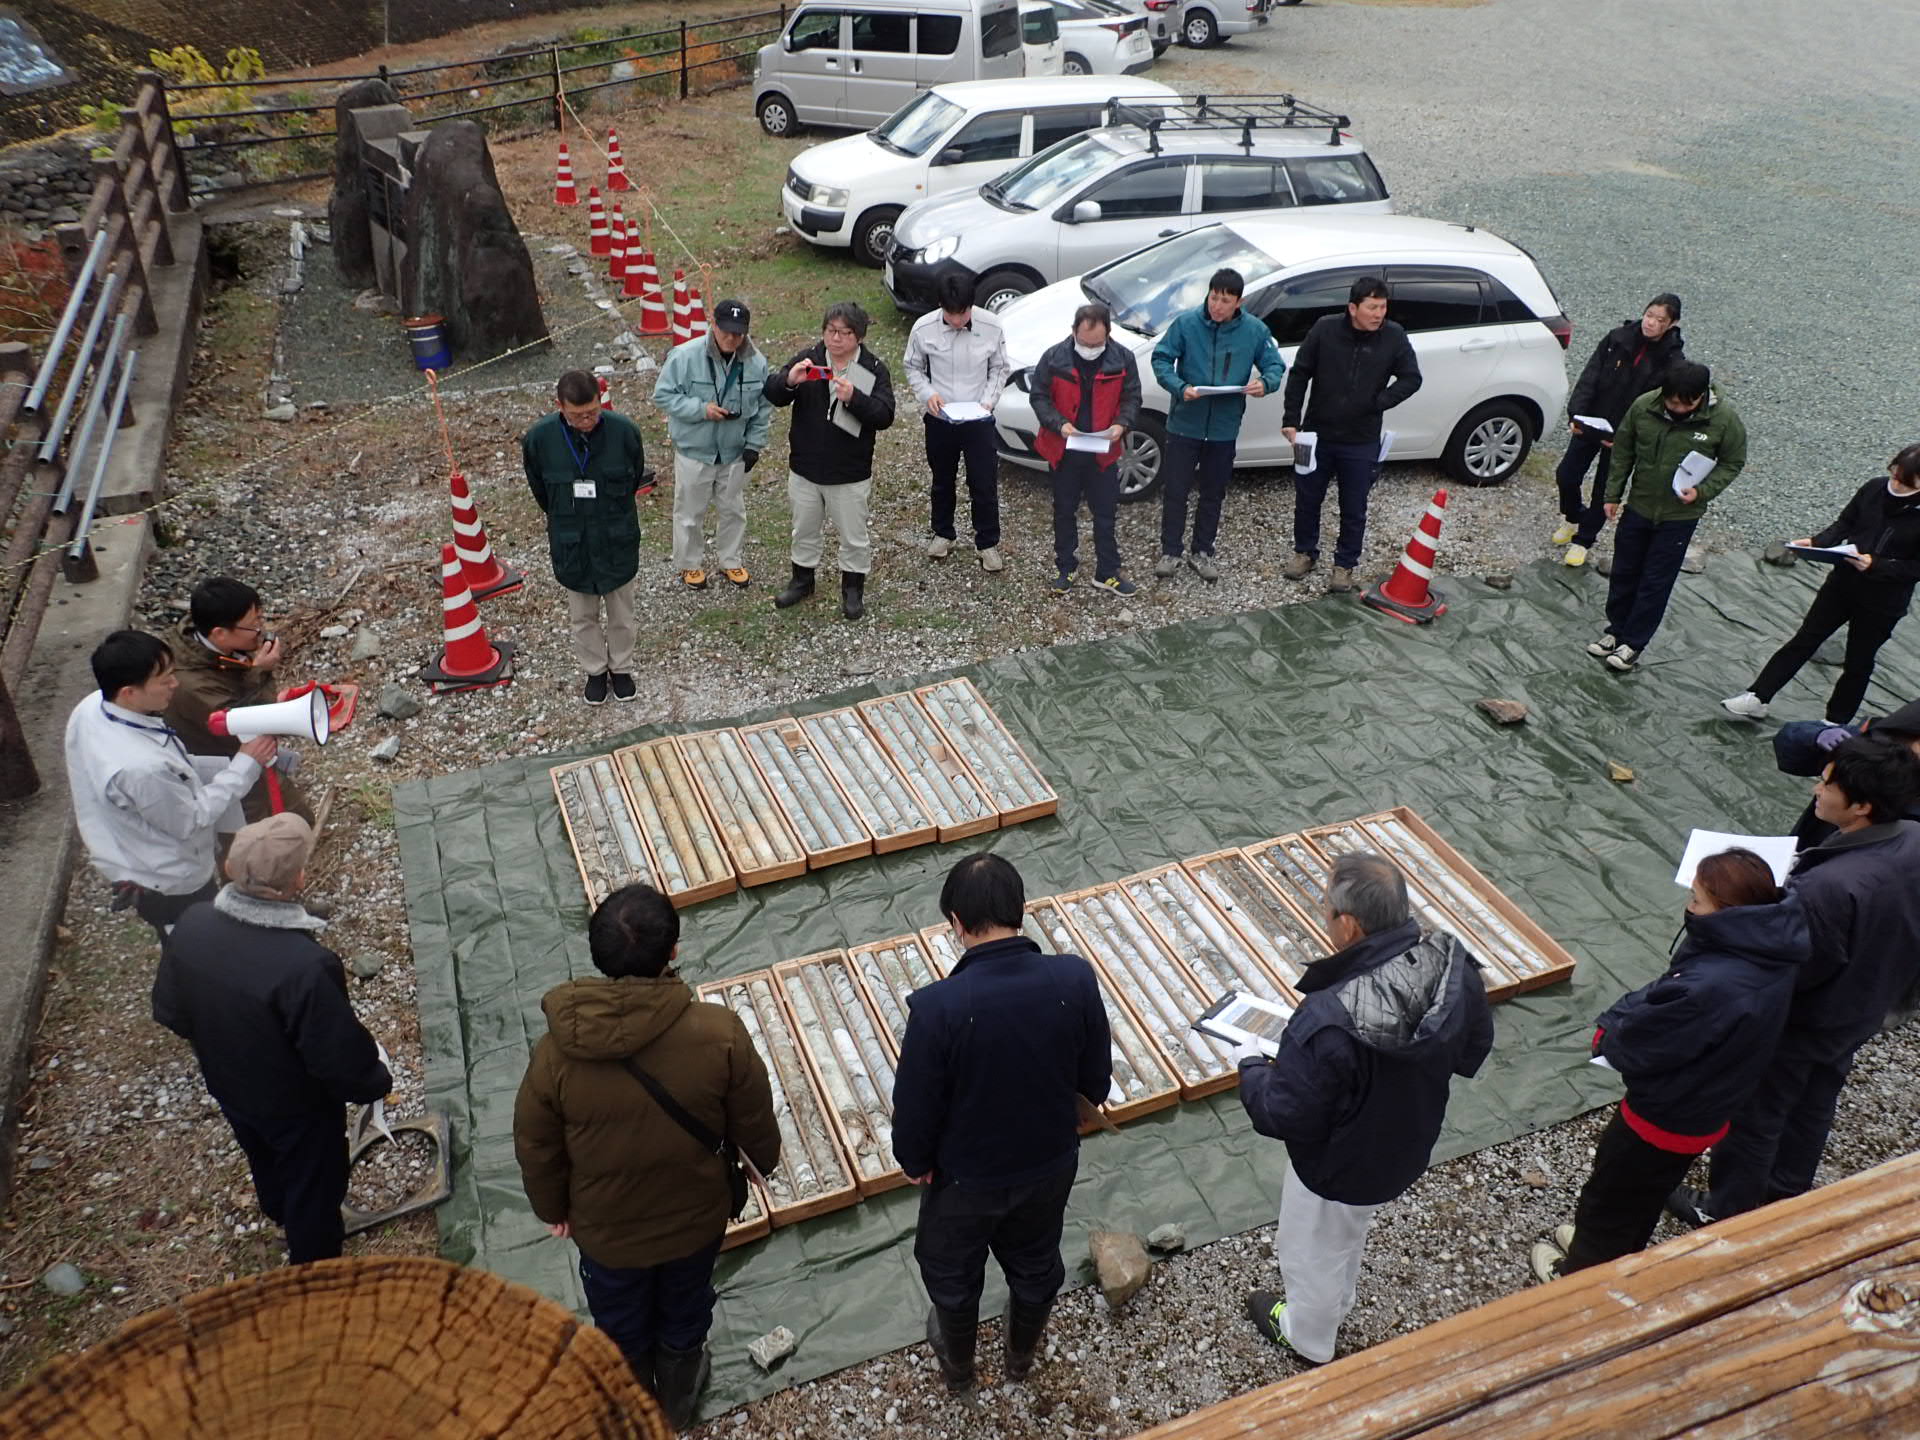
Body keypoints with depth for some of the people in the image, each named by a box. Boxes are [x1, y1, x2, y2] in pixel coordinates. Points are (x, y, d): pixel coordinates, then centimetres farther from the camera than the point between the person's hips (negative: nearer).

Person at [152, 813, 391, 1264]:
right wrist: (376, 1080, -8)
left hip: (228, 1087, 6)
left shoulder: (190, 927, -22)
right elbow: (341, 1058, -30)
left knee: (266, 1161, 35)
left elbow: (170, 1012, -3)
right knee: (313, 1191, 22)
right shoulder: (307, 968, -42)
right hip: (299, 1106, -6)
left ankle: (282, 1217, 63)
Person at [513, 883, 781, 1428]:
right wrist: (766, 1161, 10)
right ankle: (677, 1400, 57)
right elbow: (754, 1121, -13)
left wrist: (553, 1209, 9)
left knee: (621, 1330, 30)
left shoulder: (557, 1051, -29)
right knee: (683, 1315, 31)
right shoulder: (720, 1033, -30)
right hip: (695, 1219, 0)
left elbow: (536, 1148, -12)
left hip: (605, 1228, 0)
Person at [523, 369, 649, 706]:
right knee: (582, 616, 18)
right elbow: (539, 489, 1)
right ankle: (595, 670, 40)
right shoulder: (539, 437, -19)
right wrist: (563, 520, 12)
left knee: (621, 612, 18)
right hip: (571, 544, 0)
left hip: (617, 541, 0)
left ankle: (621, 668, 40)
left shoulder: (624, 431, -20)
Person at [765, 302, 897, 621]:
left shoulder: (873, 370, -9)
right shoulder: (809, 358, -4)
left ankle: (853, 587, 31)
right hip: (804, 469, 3)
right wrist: (789, 380, -30)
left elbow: (884, 415, -19)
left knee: (853, 536, 11)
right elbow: (771, 393, -8)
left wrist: (854, 398, -35)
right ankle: (802, 579, 40)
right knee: (805, 530, 20)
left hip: (850, 475, -2)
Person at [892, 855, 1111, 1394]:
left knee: (953, 1271, 28)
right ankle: (1022, 1353, 58)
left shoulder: (937, 1007, -34)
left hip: (966, 1177, -3)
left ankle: (957, 1363, 54)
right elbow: (1096, 1080, -8)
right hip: (1051, 1163, 3)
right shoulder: (1075, 979, -24)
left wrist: (914, 1162, 1)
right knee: (1036, 1263, 31)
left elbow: (915, 1107, -20)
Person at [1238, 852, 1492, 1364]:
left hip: (1339, 1167, -6)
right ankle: (1338, 1301, 65)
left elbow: (1283, 1118, -29)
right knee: (1348, 1232, 36)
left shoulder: (1327, 1022, -44)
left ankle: (1305, 1338, 55)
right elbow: (1471, 1053, -4)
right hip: (1407, 1146, 6)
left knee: (1315, 1253, 26)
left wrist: (1251, 1066, -11)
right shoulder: (1455, 969, -24)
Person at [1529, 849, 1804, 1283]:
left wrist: (1609, 1028, -10)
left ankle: (1581, 1275, 45)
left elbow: (1631, 1047, -29)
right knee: (1644, 1198, 33)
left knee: (1608, 1199, 21)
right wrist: (1625, 1015, -11)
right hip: (1708, 1112, 7)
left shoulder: (1710, 989, -42)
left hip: (1662, 1120, -7)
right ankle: (1617, 1254, 57)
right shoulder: (1770, 953, -14)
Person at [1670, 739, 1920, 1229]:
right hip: (1862, 1011, 8)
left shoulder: (1831, 886, -43)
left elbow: (1794, 971, -29)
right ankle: (1787, 1193, 53)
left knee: (1756, 1116, 16)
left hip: (1802, 1022, -7)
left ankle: (1725, 1210, 38)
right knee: (1814, 1105, 30)